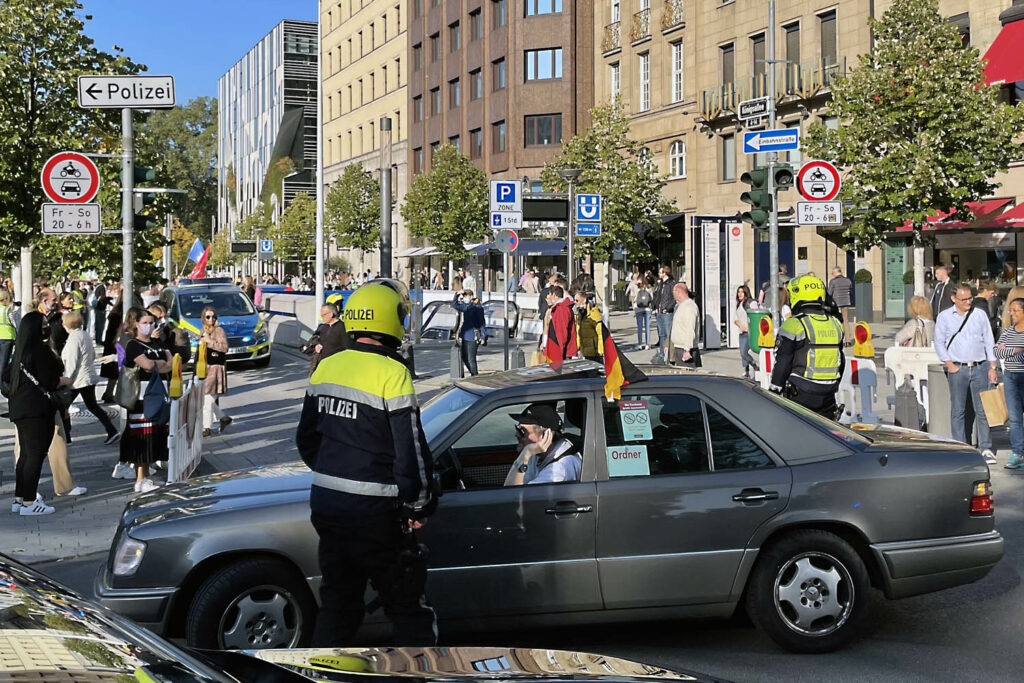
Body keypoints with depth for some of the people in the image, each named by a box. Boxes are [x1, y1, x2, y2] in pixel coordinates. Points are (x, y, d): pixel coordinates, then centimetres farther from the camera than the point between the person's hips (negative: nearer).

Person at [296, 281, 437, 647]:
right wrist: (419, 505, -3)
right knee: (408, 610, 4)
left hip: (325, 504, 7)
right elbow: (411, 448, -14)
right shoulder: (392, 373, -16)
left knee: (337, 603, 18)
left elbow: (306, 439, 15)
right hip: (373, 512, -6)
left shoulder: (326, 367, 5)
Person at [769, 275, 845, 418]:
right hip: (827, 396, 6)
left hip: (800, 395, -6)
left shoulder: (794, 325, -11)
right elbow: (841, 362, 18)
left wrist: (774, 390, -3)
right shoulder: (835, 324, 10)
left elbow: (782, 364, -10)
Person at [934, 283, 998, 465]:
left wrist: (992, 367, 5)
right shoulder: (944, 317, 3)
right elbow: (939, 342, 5)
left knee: (983, 409, 0)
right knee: (958, 410, 1)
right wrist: (949, 364, -6)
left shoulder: (980, 315, 7)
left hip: (980, 367, 1)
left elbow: (989, 341, 10)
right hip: (958, 369, -1)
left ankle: (986, 448, 5)